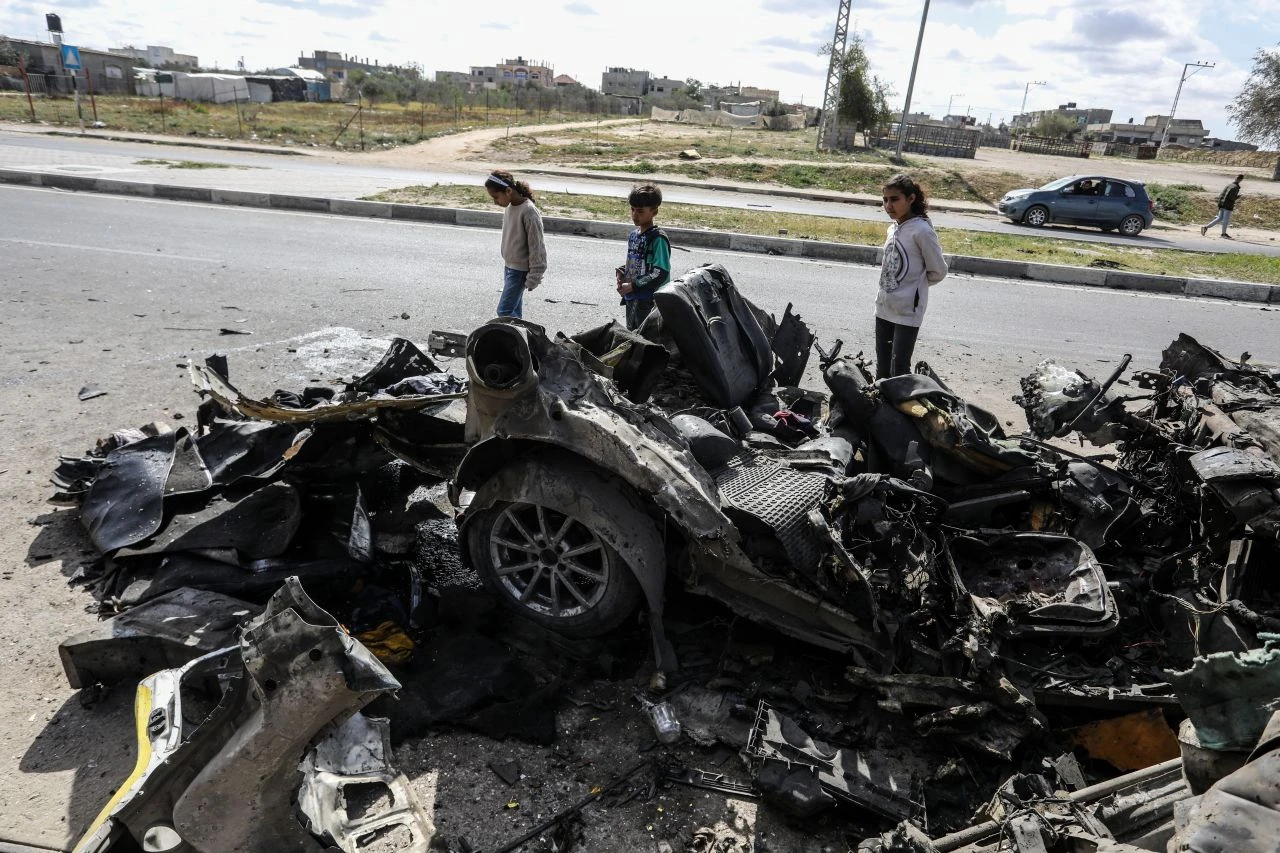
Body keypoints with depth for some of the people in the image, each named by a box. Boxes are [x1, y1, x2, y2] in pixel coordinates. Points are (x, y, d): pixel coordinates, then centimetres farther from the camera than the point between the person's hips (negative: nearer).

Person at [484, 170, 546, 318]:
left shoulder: (528, 211, -21)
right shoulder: (509, 207, 4)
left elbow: (536, 246, -18)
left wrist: (534, 277, -16)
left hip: (520, 270, -8)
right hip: (509, 266, 8)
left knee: (504, 311, -10)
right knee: (514, 311, 14)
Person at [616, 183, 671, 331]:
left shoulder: (658, 239, -14)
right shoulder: (634, 235, 11)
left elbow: (661, 274, -20)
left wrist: (632, 286, -20)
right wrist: (622, 272, 2)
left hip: (649, 302, -8)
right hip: (631, 298, 8)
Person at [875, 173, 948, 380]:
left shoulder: (921, 231, -14)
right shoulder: (893, 229, 9)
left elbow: (938, 271, -8)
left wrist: (914, 286, 4)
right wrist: (906, 283, 9)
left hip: (907, 311, -8)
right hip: (884, 308, 8)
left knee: (899, 370, -6)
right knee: (882, 368, 15)